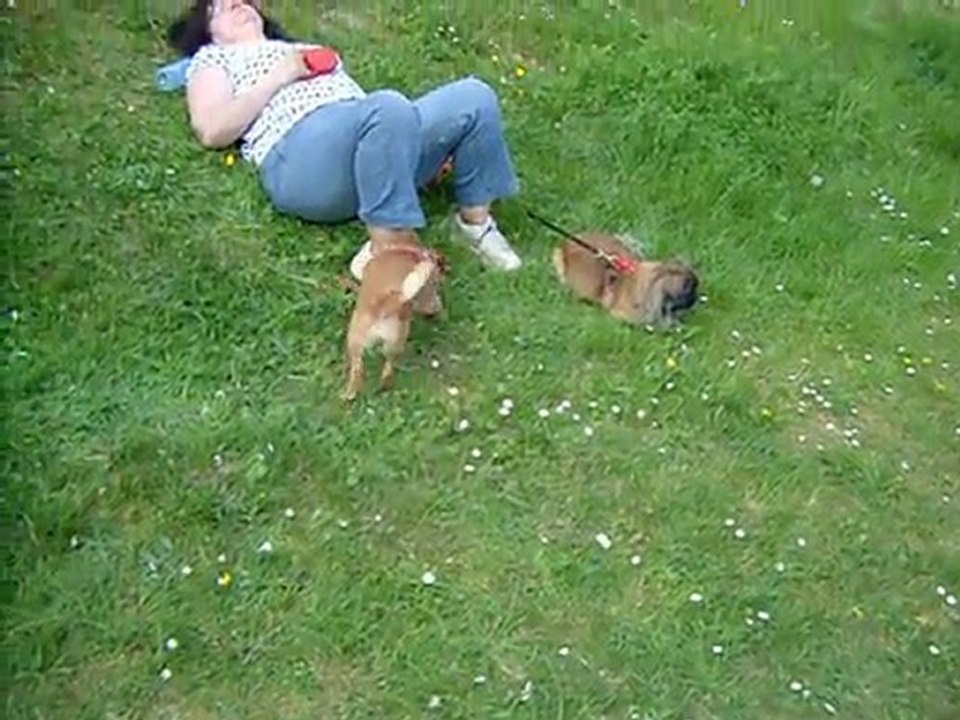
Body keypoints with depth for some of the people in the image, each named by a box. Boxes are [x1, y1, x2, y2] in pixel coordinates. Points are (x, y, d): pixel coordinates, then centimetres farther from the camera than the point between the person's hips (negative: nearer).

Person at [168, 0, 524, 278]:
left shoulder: (308, 50, 40)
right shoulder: (215, 58, 24)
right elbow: (211, 131, 4)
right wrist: (278, 77, 2)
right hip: (301, 154, -6)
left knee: (474, 97, -15)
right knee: (389, 108, -38)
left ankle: (475, 220, -2)